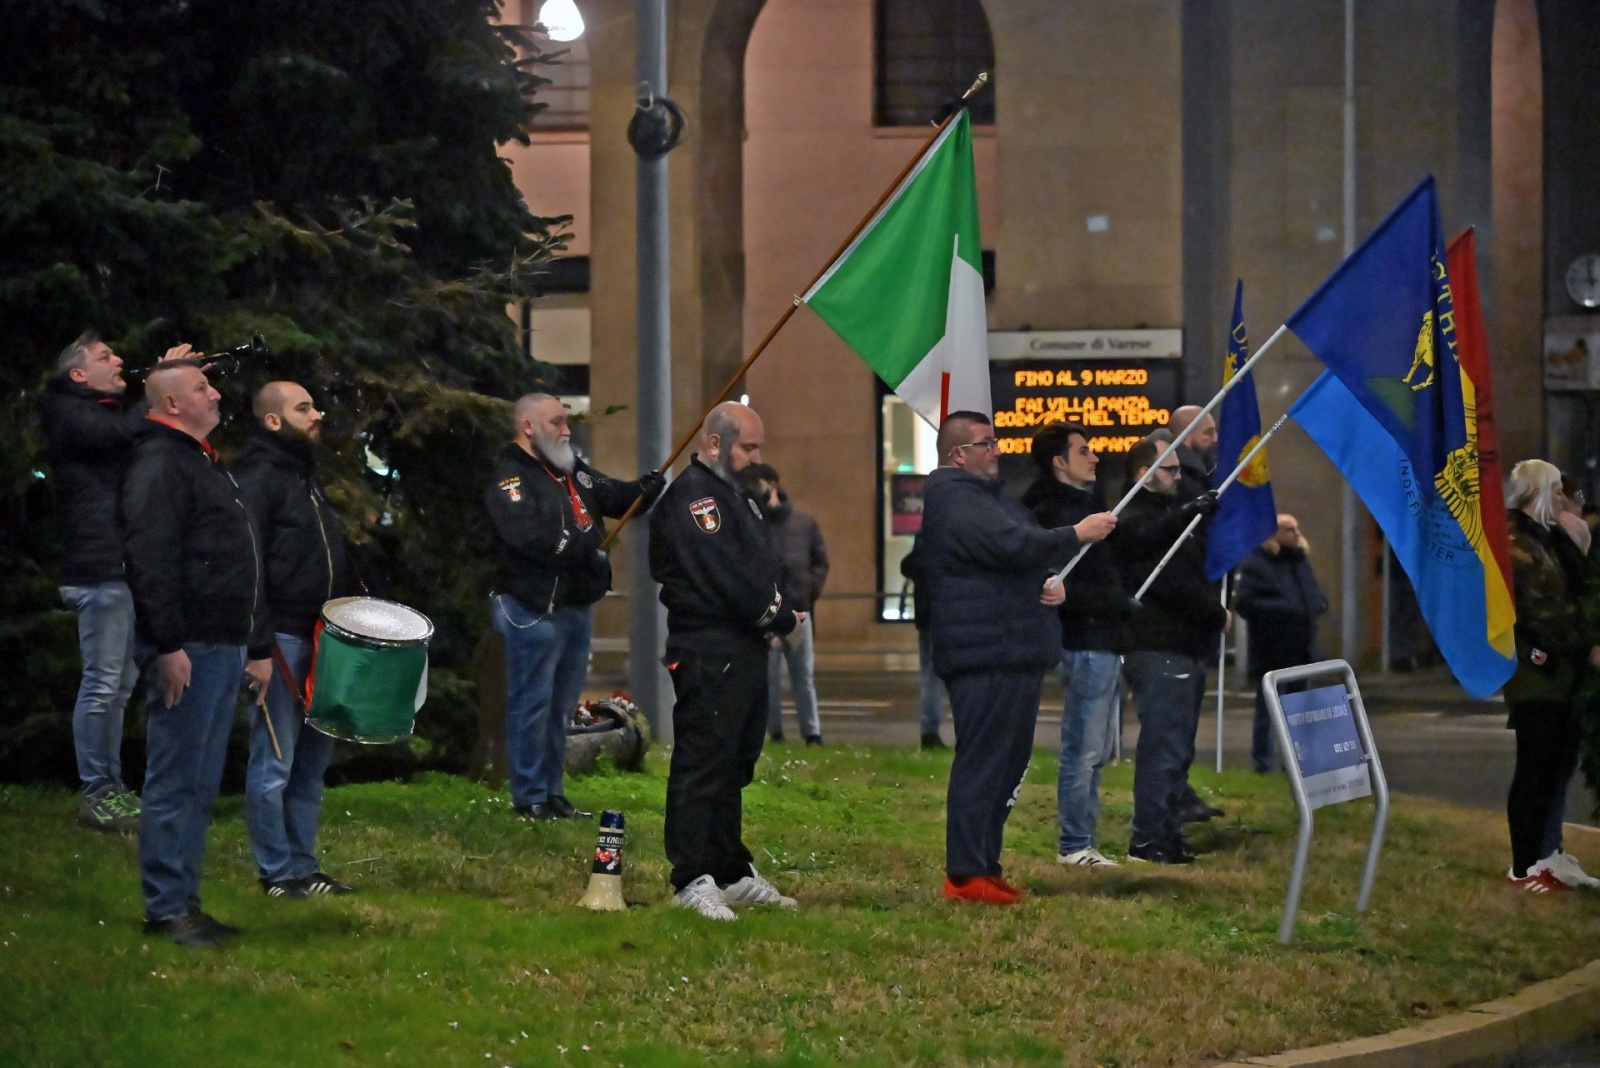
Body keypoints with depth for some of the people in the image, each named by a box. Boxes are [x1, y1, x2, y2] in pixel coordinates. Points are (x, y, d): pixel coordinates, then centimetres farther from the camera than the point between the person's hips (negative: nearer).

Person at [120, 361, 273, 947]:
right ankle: (166, 908, -3)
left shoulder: (205, 465, 22)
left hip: (225, 648, 10)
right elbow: (149, 558, -20)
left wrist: (259, 645, 24)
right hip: (190, 650, -10)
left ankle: (185, 900, 17)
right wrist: (168, 644, -25)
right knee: (176, 782, -6)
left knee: (200, 785, 12)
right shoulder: (159, 464, -10)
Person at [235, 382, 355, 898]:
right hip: (281, 640, -9)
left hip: (318, 638, 9)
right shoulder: (259, 477, -11)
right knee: (274, 764, -2)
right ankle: (278, 873, 4)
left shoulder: (306, 476, 19)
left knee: (314, 758, 12)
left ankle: (304, 866, 20)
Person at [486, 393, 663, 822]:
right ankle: (529, 798, 2)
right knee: (532, 702, -3)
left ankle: (553, 793, 22)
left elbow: (613, 496, 11)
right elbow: (532, 536, -23)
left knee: (561, 705, 14)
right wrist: (586, 551, -21)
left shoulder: (571, 469, 16)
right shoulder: (510, 477, -11)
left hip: (574, 605, 9)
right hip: (534, 607, -9)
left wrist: (644, 489, -10)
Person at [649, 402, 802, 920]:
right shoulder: (693, 497, -13)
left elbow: (764, 569, 19)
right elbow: (726, 577, -21)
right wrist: (779, 618, -11)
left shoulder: (736, 494, 20)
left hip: (745, 653, 11)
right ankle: (692, 880, -8)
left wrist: (782, 610, -1)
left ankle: (733, 873, 23)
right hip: (708, 656, -11)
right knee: (701, 766, -9)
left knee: (734, 767, 16)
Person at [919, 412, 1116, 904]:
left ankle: (986, 865, 19)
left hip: (1014, 655, 11)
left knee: (1008, 763, 13)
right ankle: (965, 874, -10)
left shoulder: (982, 495, 24)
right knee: (982, 762, -11)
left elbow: (1022, 554, 30)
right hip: (985, 656, -11)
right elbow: (1016, 546, -23)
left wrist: (1049, 583, 9)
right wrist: (1078, 534, -11)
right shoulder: (956, 501, -12)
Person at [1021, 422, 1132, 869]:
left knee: (1096, 752, 14)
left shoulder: (1087, 504, 17)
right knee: (1082, 750, -5)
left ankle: (1082, 840, 21)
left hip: (1107, 639, 10)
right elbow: (1062, 588, -22)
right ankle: (1074, 845, 1)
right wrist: (1118, 602, -21)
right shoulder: (1051, 514, -14)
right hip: (1085, 642, -10)